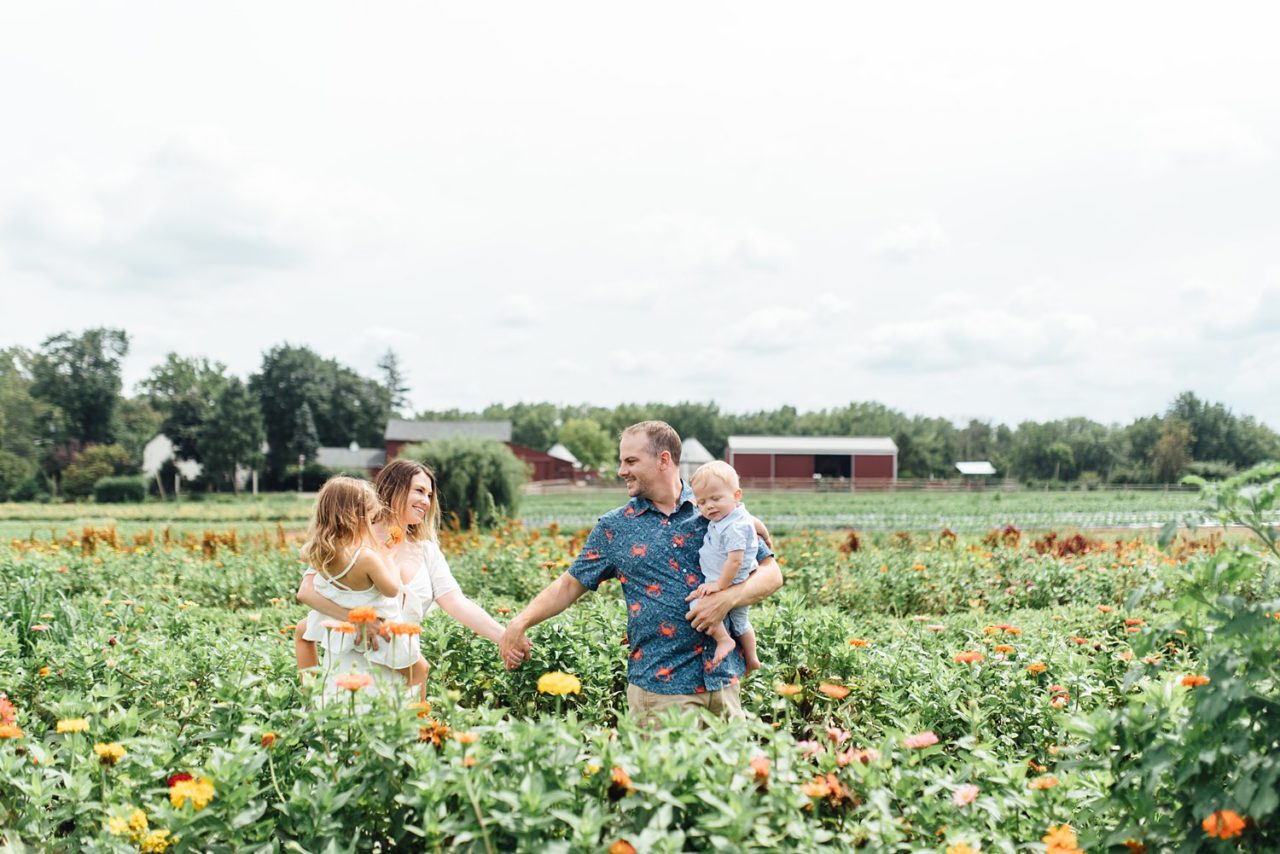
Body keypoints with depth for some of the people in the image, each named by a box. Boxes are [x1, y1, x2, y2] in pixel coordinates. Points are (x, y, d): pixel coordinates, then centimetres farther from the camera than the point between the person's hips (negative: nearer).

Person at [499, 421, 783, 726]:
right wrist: (520, 622, -5)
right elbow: (569, 585, 9)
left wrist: (728, 598, -15)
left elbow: (771, 572, 3)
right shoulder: (614, 528, 5)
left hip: (723, 678, 1)